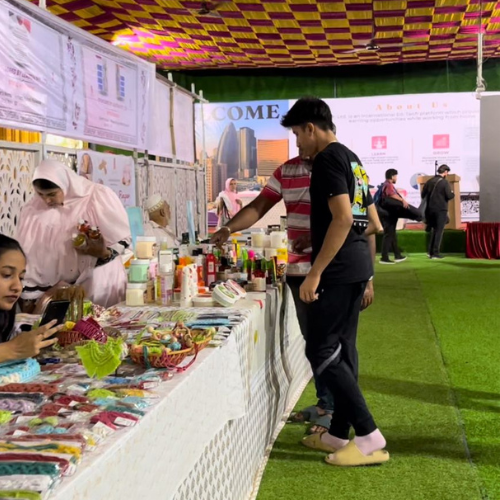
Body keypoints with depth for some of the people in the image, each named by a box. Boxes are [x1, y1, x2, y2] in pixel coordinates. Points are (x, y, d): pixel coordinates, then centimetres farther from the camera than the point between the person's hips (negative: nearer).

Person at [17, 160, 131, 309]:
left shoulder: (99, 197, -10)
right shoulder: (34, 210, -1)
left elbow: (123, 238, -5)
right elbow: (28, 256, 1)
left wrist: (104, 253, -25)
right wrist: (29, 298, -1)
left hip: (99, 284, -2)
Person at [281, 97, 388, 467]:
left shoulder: (329, 159, -12)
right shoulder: (352, 159, 18)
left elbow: (343, 218, -23)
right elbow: (371, 223, 20)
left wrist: (315, 273, -23)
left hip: (337, 271, -10)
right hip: (357, 268, 10)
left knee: (321, 351, -6)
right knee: (343, 349, 13)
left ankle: (369, 437, -5)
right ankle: (340, 434, 20)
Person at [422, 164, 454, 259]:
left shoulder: (430, 181, 5)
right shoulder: (445, 182, -11)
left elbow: (423, 194, 7)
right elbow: (449, 196, -15)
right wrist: (453, 193, 7)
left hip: (431, 209, 6)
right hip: (441, 210, -6)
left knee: (434, 230, 17)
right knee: (439, 231, 1)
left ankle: (430, 251, 16)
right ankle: (435, 253, 0)